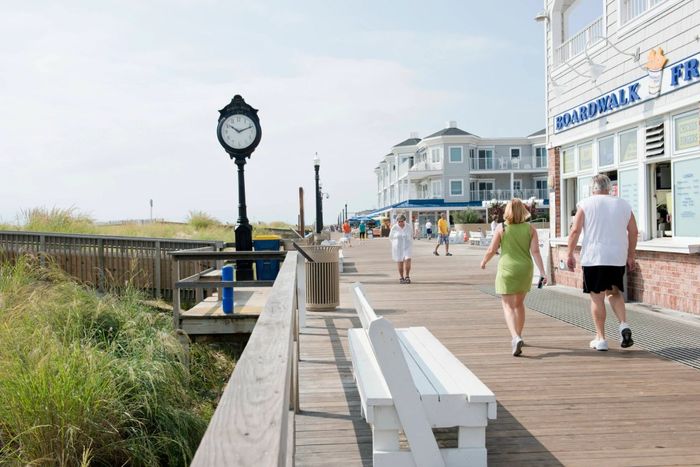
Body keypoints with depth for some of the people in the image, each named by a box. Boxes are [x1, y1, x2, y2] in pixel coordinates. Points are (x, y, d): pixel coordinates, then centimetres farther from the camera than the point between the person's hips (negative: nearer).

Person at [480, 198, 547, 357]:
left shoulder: (501, 228, -5)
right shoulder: (530, 228, 0)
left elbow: (492, 250, -2)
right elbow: (535, 251, -8)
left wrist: (484, 261, 17)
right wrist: (542, 272, -8)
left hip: (507, 269, -3)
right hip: (525, 269, 3)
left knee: (508, 306, -2)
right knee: (519, 303, 21)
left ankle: (515, 338, -23)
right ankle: (518, 336, 32)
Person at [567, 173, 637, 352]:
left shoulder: (586, 204, 0)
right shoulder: (623, 205, 10)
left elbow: (575, 230, -7)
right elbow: (633, 232, 11)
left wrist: (569, 254, 0)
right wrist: (630, 256, 20)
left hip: (593, 258, -3)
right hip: (618, 257, 3)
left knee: (597, 297, 3)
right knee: (615, 292, 20)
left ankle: (600, 338, 6)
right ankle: (624, 325, 0)